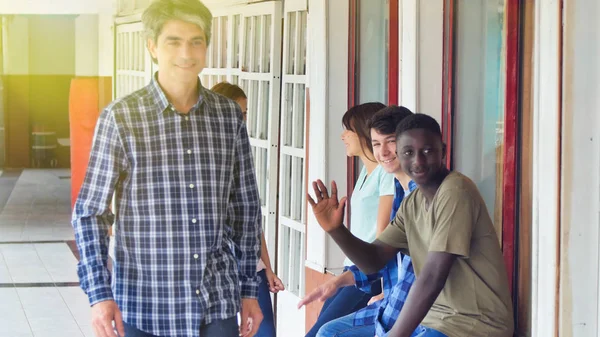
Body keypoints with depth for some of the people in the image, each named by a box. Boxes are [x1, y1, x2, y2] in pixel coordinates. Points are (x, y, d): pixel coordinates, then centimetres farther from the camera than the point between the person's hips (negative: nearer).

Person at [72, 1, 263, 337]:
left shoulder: (229, 115, 4)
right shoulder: (120, 117, -6)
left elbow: (246, 207, 11)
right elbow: (89, 212, -2)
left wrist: (249, 289, 11)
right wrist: (99, 294, -9)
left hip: (217, 302, 3)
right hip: (144, 304, -2)